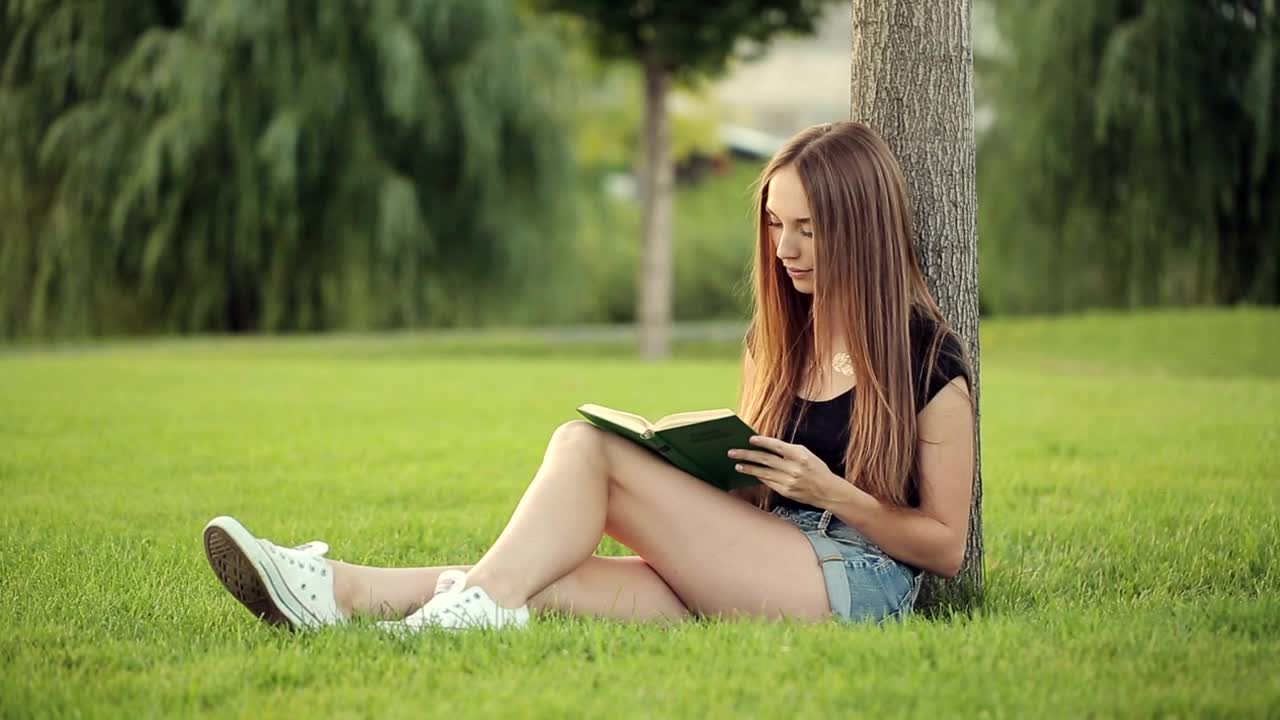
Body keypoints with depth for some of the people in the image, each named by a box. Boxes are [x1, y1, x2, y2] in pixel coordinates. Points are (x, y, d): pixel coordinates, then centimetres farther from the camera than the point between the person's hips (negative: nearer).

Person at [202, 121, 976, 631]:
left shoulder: (928, 359, -2)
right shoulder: (776, 342, 18)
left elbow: (946, 545, -2)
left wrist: (830, 490, -14)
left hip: (856, 581, -6)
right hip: (759, 576, 6)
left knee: (587, 445, -20)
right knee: (545, 582, -22)